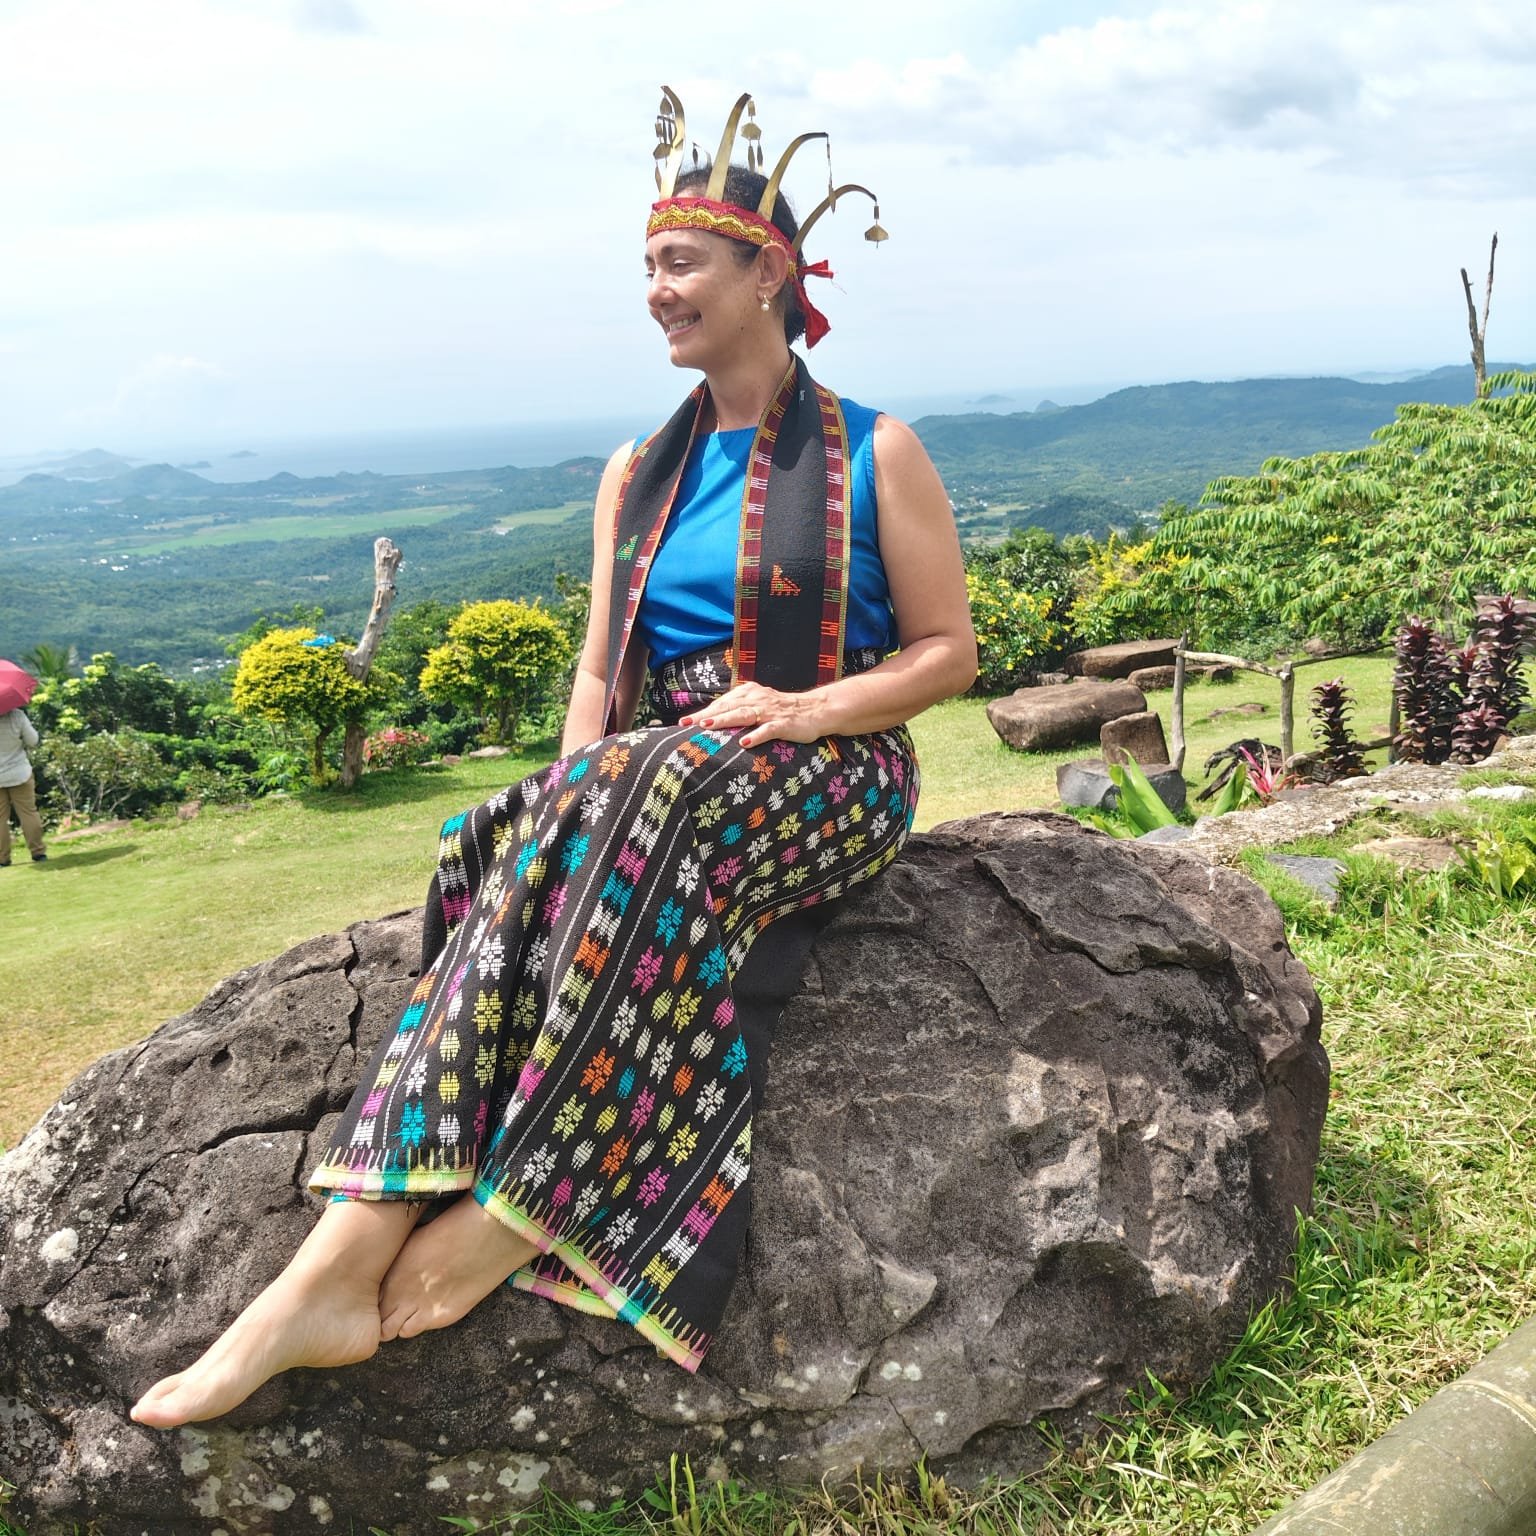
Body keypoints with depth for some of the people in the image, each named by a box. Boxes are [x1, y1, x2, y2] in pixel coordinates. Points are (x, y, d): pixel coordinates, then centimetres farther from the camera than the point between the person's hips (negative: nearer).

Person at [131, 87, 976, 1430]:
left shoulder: (873, 453, 4)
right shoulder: (640, 474, 17)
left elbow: (949, 653, 1)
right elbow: (602, 669, 14)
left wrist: (802, 708, -16)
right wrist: (581, 788, -8)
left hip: (832, 778, -3)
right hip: (653, 776, 4)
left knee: (651, 815, -37)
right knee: (545, 852, -31)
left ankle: (509, 1219, -32)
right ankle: (342, 1266, -37)